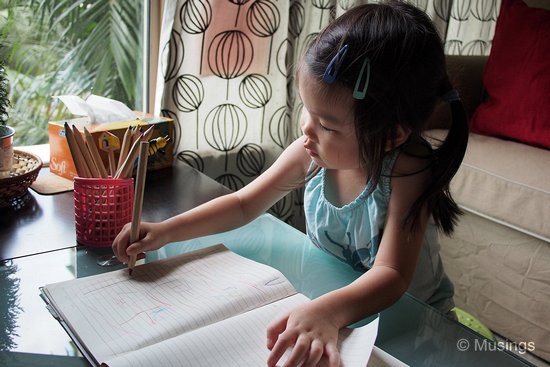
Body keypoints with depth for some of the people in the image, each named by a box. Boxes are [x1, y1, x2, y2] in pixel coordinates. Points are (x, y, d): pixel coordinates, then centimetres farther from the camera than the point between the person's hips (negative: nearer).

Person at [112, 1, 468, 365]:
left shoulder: (407, 171, -28)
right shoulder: (311, 153, -16)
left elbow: (391, 274, -34)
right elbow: (244, 204, -3)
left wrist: (328, 312, -54)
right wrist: (165, 231, -13)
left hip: (407, 315, -3)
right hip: (322, 300, 3)